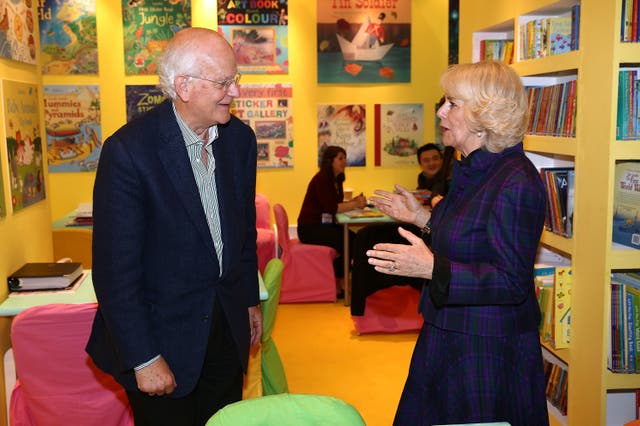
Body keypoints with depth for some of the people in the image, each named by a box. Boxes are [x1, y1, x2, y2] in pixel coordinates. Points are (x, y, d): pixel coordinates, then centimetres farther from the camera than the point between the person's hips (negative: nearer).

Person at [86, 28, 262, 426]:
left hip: (228, 326, 5)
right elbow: (116, 268, -18)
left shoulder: (240, 137, -1)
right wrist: (144, 359, -16)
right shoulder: (128, 150, -20)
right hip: (163, 333, -5)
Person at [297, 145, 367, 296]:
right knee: (348, 242, -20)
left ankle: (339, 280, 3)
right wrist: (355, 204, -19)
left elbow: (337, 204, 8)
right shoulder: (321, 179, -17)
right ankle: (339, 282, -1)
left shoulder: (336, 180, 11)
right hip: (310, 228, -9)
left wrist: (353, 201, -8)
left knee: (354, 238, -9)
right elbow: (331, 208, -25)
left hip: (324, 226, 9)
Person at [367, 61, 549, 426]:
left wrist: (431, 268, -34)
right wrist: (422, 216, 16)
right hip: (450, 337, 10)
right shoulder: (472, 170, 7)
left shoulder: (515, 183, -23)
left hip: (490, 351, -10)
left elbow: (514, 282, -26)